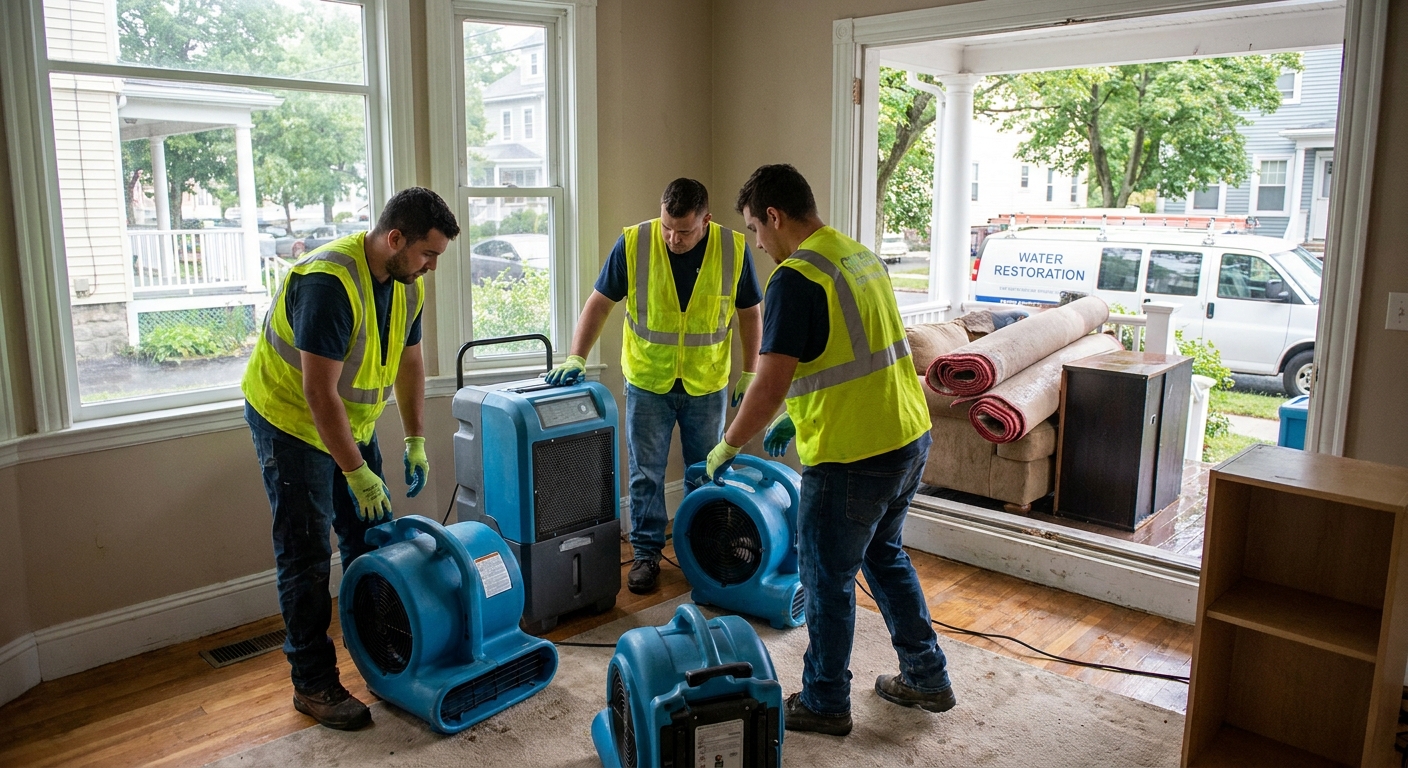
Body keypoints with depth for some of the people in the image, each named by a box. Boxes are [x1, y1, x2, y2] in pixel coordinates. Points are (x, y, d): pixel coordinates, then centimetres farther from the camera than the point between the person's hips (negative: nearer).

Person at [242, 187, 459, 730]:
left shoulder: (407, 283, -5)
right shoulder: (329, 282, -32)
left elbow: (410, 361, 7)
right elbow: (319, 392, -32)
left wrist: (416, 441, 4)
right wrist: (357, 472, -27)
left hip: (351, 420, 8)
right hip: (291, 420, -8)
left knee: (372, 539, 11)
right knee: (307, 557, -3)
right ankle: (313, 684, 9)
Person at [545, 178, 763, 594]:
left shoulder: (734, 249, -12)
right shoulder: (633, 243, -14)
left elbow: (750, 313, 0)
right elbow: (599, 303, -8)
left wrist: (750, 374, -1)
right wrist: (576, 357, -17)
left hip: (707, 385, 1)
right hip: (647, 383, -1)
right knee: (645, 474, 7)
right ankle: (647, 552, 22)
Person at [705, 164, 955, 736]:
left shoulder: (795, 278, -18)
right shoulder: (861, 256, 11)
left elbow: (770, 386, -22)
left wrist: (728, 446, -6)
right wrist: (797, 417, 24)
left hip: (853, 457, -9)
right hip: (910, 436, 9)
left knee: (828, 580, 9)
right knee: (885, 555, 25)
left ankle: (825, 704, 26)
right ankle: (927, 680, 36)